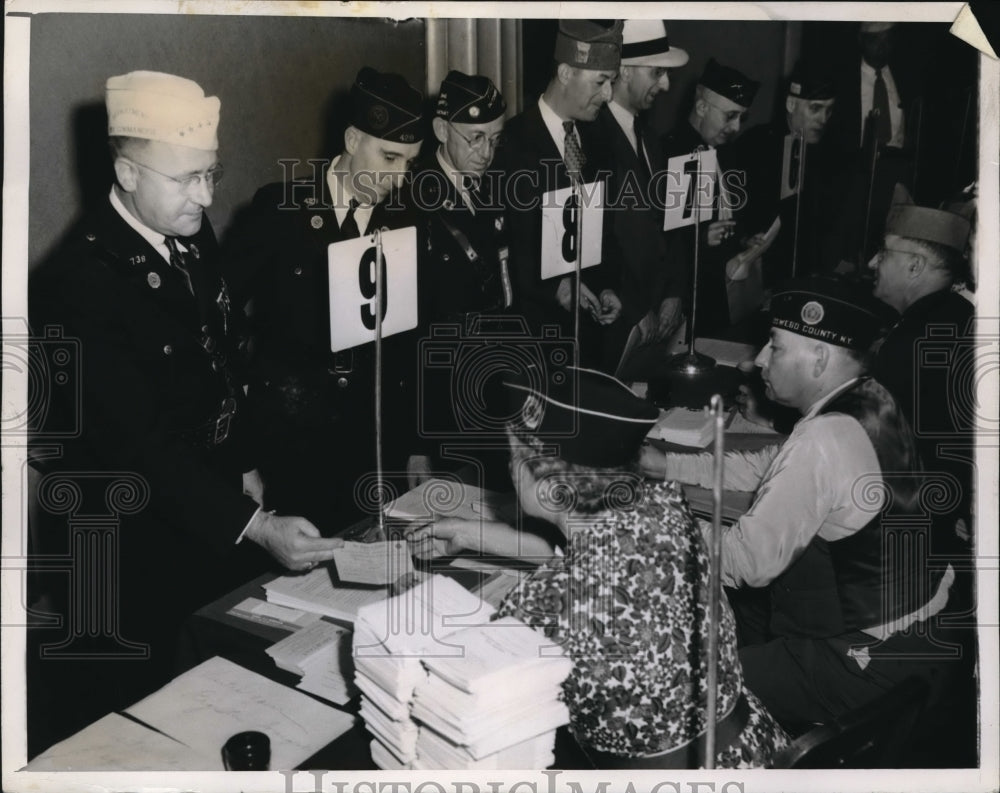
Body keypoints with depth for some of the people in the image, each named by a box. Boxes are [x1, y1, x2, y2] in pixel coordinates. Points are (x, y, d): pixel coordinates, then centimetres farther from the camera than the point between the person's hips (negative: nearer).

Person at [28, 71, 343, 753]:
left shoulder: (192, 237, 1)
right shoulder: (81, 281, -24)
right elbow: (141, 443, -27)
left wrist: (246, 468, 10)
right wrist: (258, 527, -31)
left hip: (213, 510, 7)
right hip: (134, 549, -7)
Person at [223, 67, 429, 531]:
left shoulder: (405, 226, 4)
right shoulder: (281, 208, -4)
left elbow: (412, 341, 7)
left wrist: (415, 446, 7)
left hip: (374, 432, 3)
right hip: (288, 426, -2)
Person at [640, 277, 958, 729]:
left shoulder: (824, 441, -28)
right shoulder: (870, 406, 0)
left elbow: (749, 562, -22)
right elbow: (760, 468, 12)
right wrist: (665, 464, 11)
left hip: (866, 663, -9)